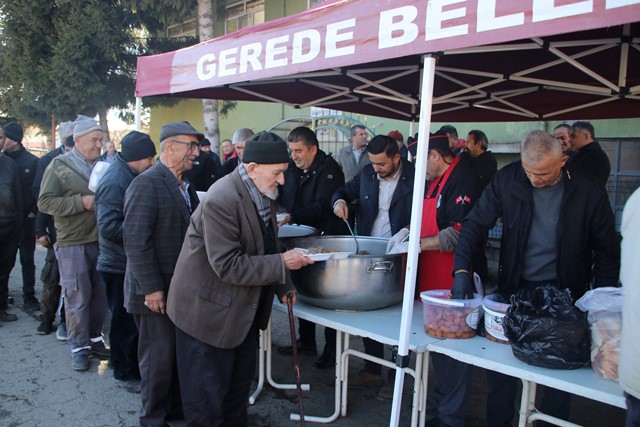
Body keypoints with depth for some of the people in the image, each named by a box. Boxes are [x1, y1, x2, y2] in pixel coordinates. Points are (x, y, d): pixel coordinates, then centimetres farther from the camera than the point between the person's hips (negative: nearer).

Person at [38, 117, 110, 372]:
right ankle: (79, 347, 16)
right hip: (73, 243, -3)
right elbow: (45, 202, -7)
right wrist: (81, 202, -17)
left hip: (101, 241, 4)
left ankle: (95, 339, 27)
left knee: (100, 294, 10)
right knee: (77, 297, 2)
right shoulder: (59, 166, -1)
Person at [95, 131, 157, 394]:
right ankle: (125, 374, 19)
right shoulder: (115, 181, -21)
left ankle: (135, 366, 33)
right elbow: (109, 226, -27)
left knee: (134, 319, 19)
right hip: (119, 265, -9)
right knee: (125, 321, 4)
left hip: (131, 263, 9)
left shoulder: (129, 176, 8)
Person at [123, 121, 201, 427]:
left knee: (180, 352, 18)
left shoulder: (184, 186, 10)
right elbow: (135, 240, -21)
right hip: (158, 292, -8)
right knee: (159, 356, 6)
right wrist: (151, 289, -21)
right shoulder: (146, 183, -16)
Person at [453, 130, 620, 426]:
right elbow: (475, 224, -7)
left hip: (564, 293, -1)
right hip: (514, 288, 2)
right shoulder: (507, 179, -10)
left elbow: (607, 252, -1)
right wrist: (461, 270, -19)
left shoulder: (589, 191, -12)